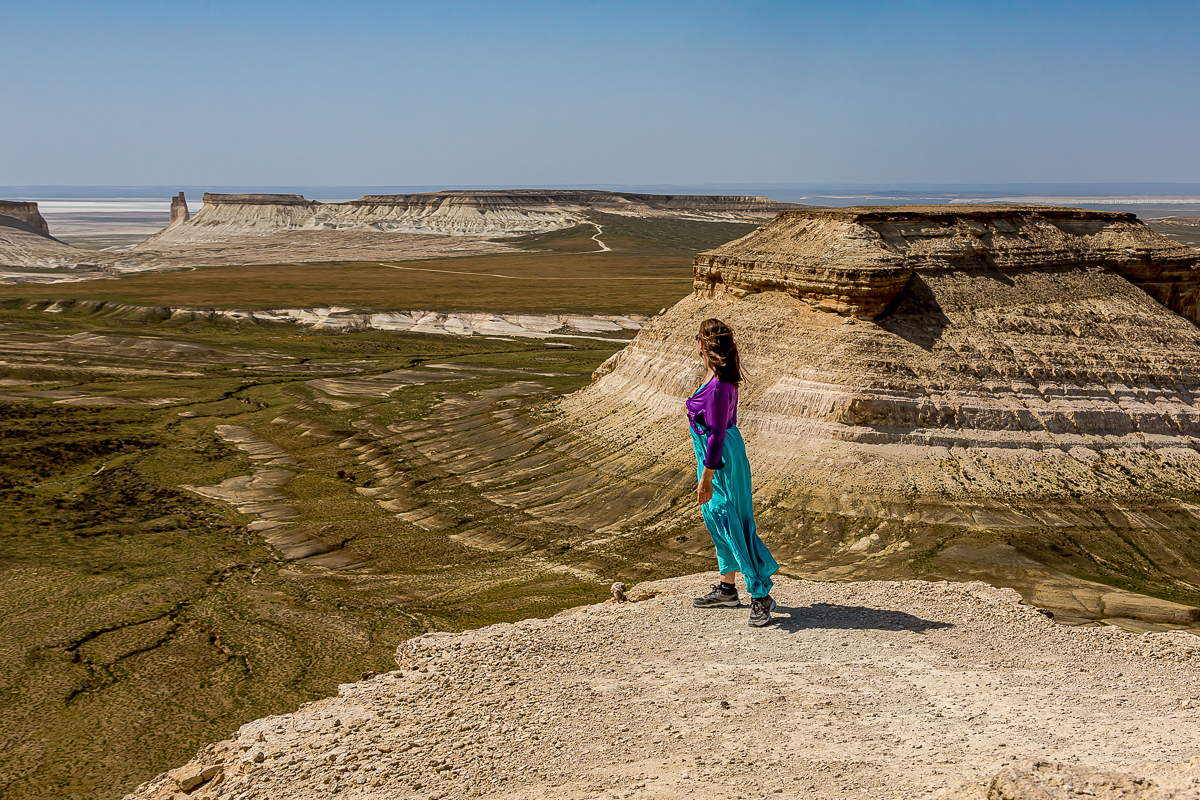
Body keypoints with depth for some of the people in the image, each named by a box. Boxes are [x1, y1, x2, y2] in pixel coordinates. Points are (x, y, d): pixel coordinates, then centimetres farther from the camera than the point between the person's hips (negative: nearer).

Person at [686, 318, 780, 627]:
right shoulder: (722, 377, 4)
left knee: (735, 525, -4)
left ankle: (761, 596, 3)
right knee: (716, 519, 19)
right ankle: (727, 589, 31)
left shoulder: (717, 387, -25)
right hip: (724, 452, 10)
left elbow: (717, 434, -24)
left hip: (721, 458, -10)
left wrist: (705, 479, -19)